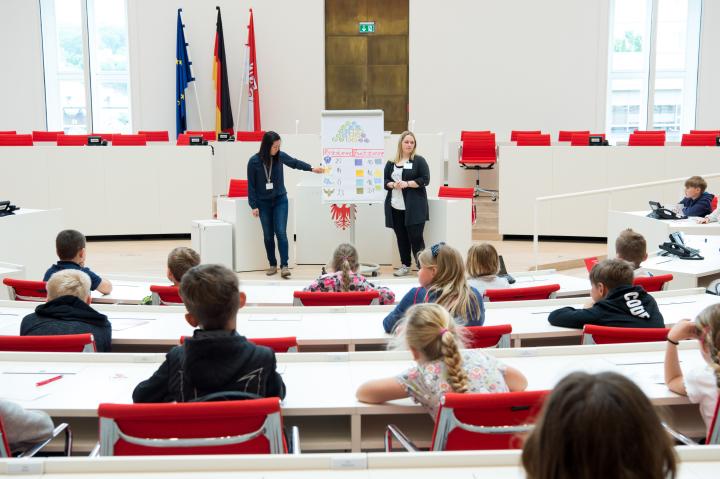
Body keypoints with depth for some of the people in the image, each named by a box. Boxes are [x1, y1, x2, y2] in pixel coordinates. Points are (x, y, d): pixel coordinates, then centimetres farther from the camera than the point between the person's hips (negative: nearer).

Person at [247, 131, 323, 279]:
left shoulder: (280, 156, -7)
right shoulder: (254, 161, -12)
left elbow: (294, 163, 14)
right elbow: (251, 185, -6)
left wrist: (311, 168, 11)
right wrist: (254, 206, -7)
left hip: (280, 200, 1)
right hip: (263, 203, 0)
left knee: (281, 233, -9)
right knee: (268, 235, 6)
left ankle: (284, 265, -8)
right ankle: (272, 265, 18)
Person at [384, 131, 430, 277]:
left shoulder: (419, 161, 1)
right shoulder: (391, 163, 12)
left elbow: (425, 180, -6)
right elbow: (384, 180, 11)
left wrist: (407, 184, -16)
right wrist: (393, 185, -10)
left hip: (414, 207, -4)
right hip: (396, 207, 4)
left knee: (415, 237, -6)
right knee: (401, 237, 8)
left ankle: (422, 266, 3)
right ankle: (405, 266, 18)